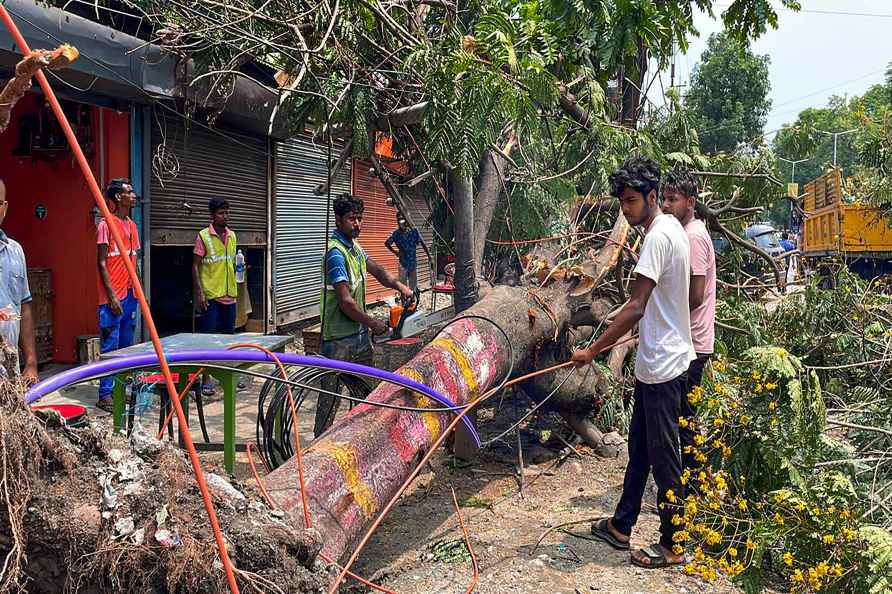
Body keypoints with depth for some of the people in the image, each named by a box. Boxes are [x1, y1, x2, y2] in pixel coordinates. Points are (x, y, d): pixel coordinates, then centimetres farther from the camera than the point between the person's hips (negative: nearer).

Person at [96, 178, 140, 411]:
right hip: (113, 297, -8)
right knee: (110, 347, -5)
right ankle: (105, 396, 1)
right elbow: (101, 263, -11)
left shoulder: (132, 225, 14)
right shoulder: (106, 225, -8)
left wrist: (137, 290, 15)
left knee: (126, 346, 11)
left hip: (130, 295, 8)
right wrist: (112, 295, -16)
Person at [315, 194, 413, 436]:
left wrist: (398, 285, 3)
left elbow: (376, 270, 22)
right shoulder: (336, 252, -20)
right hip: (339, 337, -9)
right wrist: (372, 323, -13)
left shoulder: (355, 246, 8)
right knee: (331, 394, 0)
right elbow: (346, 302, -24)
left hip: (360, 333, 10)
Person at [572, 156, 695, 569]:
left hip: (662, 365, -10)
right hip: (655, 361, 10)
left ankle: (672, 546, 17)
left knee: (663, 457, 2)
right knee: (639, 447, 18)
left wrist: (593, 350, -20)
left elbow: (635, 308, -24)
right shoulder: (671, 228, 11)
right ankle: (620, 526, 31)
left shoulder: (659, 236, -20)